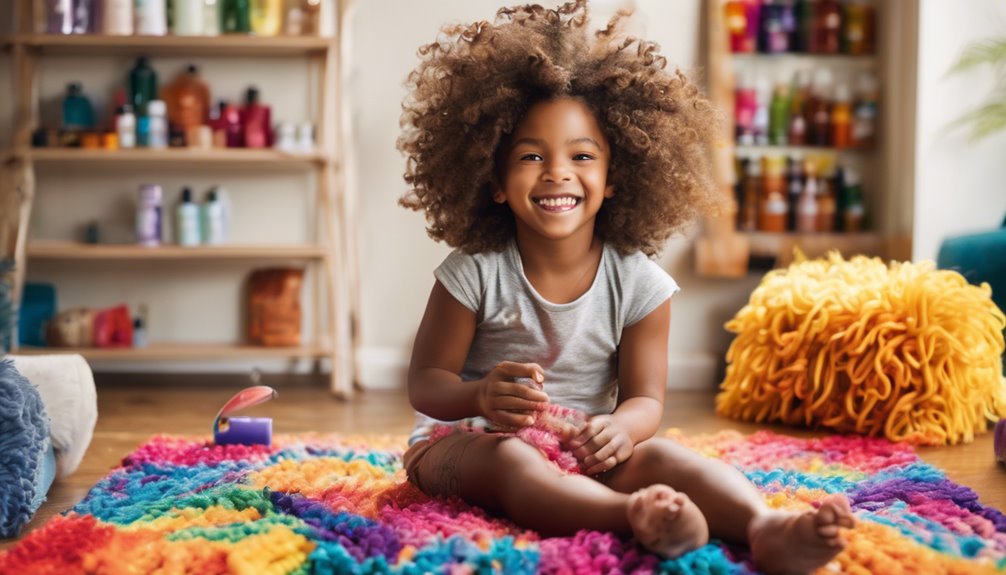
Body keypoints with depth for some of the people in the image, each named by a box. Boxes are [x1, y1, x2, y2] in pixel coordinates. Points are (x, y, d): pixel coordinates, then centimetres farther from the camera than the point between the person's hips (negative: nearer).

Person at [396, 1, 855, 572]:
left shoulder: (638, 283, -4)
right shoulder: (474, 275, -9)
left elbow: (646, 398, -4)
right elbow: (425, 381, -5)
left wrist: (622, 428, -30)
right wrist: (482, 396, -30)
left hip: (589, 449, 2)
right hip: (469, 439, -2)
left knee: (657, 455, -26)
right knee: (510, 459, -36)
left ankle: (766, 527, -50)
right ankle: (636, 516, -59)